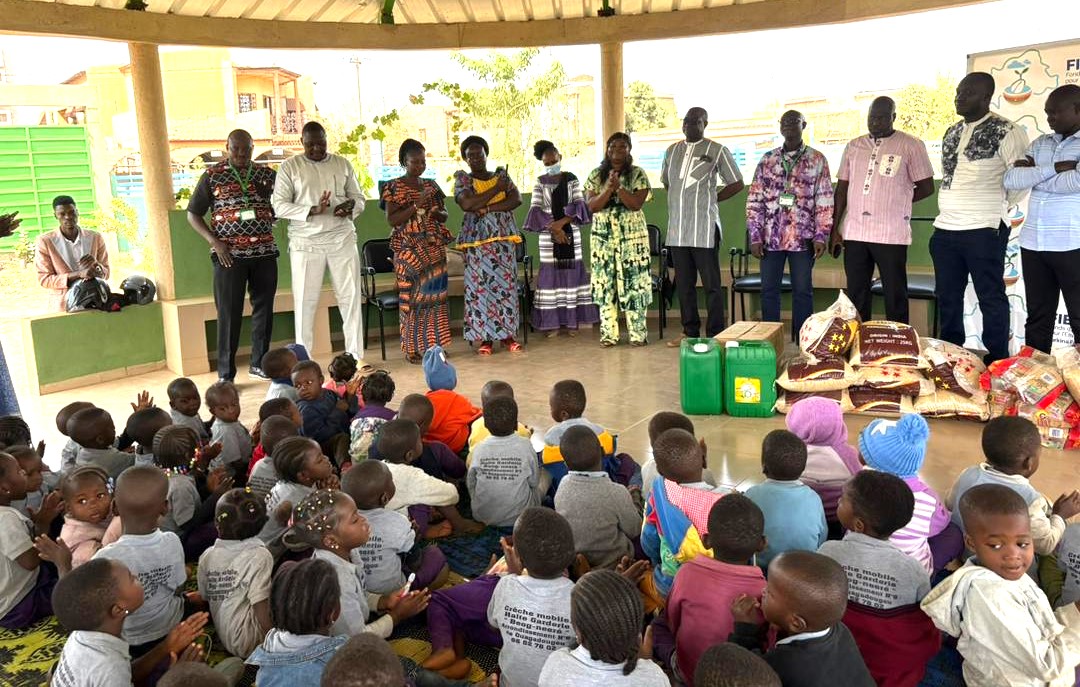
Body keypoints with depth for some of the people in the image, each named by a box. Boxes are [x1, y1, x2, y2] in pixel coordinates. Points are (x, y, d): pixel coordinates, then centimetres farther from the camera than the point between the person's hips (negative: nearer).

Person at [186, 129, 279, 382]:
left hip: (265, 251, 3)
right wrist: (214, 242, -9)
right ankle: (226, 374, 6)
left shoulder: (267, 174, 9)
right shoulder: (212, 175, 2)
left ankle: (260, 363, 23)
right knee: (229, 313, -1)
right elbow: (193, 214, 3)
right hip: (229, 254, -3)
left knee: (264, 309, 8)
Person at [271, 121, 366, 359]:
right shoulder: (290, 167, 2)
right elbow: (279, 205, -4)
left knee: (351, 296, 3)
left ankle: (356, 356, 12)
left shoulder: (343, 164, 10)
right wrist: (312, 210, -19)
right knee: (305, 301, 1)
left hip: (342, 239, 2)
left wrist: (351, 207, -10)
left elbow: (358, 197, 14)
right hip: (306, 243, -2)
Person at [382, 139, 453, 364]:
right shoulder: (394, 188, -3)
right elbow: (391, 220, -11)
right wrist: (416, 205, -18)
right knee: (411, 297, -4)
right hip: (409, 250, -5)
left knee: (435, 295, 4)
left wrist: (437, 213, -6)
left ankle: (433, 344, 12)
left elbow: (444, 215, 17)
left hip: (434, 248, 5)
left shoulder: (431, 185, 12)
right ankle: (412, 348, 2)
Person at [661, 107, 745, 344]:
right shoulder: (671, 151, 15)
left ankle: (715, 335, 3)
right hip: (677, 229, 5)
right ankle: (690, 332, 20)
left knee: (711, 284, -2)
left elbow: (737, 183, 3)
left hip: (704, 229, -5)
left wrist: (712, 199, 1)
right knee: (684, 284, 10)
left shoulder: (717, 151, -1)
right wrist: (681, 199, 14)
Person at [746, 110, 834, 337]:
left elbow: (824, 201, 0)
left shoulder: (817, 160, 3)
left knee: (803, 291, 4)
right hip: (771, 237, 2)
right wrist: (755, 236, -1)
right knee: (768, 290, 5)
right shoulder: (767, 160, 7)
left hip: (803, 238, -2)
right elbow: (754, 200, 5)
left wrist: (821, 236, -6)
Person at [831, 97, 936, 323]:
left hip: (891, 234, -4)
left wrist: (896, 202, 4)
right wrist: (834, 230, 8)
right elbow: (841, 190, 12)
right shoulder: (853, 146, 13)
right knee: (856, 295, 8)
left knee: (895, 296, 2)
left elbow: (927, 187, 2)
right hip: (854, 233, 4)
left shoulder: (911, 145, 0)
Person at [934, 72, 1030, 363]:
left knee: (990, 297, 2)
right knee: (947, 296, 13)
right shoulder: (952, 132, 13)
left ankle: (997, 360, 12)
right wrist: (950, 210, 14)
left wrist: (995, 207, 2)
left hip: (983, 231, -7)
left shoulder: (1005, 132, -8)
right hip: (945, 229, 7)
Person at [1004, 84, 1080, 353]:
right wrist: (1053, 168, -10)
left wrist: (1033, 174, -6)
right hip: (1033, 243, 6)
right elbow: (1010, 180, 1)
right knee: (1038, 318, 12)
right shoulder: (1041, 143, 13)